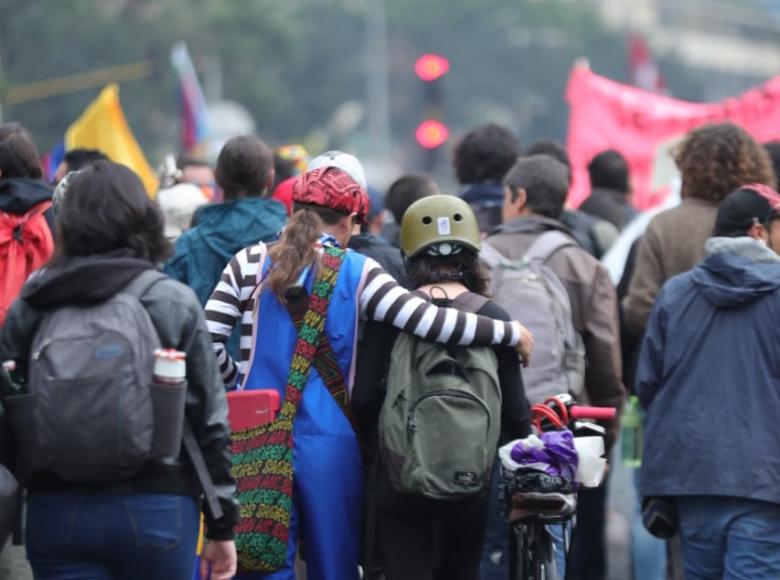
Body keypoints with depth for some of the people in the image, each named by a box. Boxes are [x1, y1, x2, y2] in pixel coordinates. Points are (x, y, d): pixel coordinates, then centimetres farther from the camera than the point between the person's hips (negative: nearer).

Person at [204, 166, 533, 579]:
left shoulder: (251, 264, 1)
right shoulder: (357, 273, -3)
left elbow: (207, 339, -3)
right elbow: (430, 323, -10)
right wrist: (511, 333, 0)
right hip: (329, 446, -1)